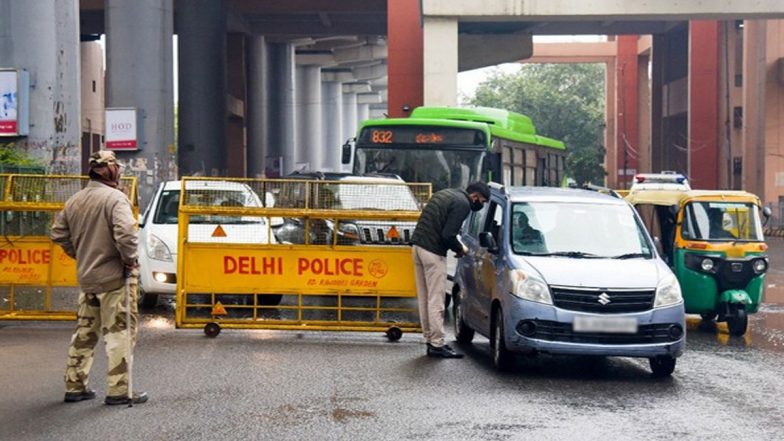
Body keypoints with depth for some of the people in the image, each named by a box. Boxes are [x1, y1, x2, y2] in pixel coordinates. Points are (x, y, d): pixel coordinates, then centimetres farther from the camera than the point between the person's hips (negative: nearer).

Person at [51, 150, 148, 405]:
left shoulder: (74, 201, 9)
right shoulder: (115, 198, -15)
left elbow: (58, 234, 13)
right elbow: (125, 233, -28)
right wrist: (131, 260, -14)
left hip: (86, 277, 7)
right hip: (114, 278, -7)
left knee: (84, 333, 16)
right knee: (119, 333, 0)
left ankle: (75, 386, 22)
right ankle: (118, 391, 0)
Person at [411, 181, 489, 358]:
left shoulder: (446, 194, 17)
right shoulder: (462, 204, -12)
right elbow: (447, 235, -19)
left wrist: (456, 244, 14)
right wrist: (460, 249, -1)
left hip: (418, 246, 9)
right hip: (433, 251, -9)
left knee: (424, 298, 12)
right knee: (436, 300, -5)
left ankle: (430, 339, 18)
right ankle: (437, 345, -2)